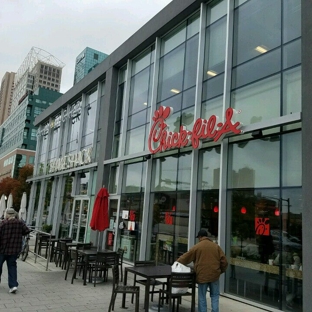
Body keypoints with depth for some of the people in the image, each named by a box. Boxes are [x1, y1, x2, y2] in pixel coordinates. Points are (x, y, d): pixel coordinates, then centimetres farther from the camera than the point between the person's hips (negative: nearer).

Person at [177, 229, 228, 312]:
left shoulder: (197, 247, -3)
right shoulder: (216, 246, 5)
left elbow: (185, 257, 1)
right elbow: (224, 261, 3)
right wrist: (221, 271, 18)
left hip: (202, 275, -2)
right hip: (214, 275, 2)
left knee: (202, 297, 9)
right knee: (215, 296, 14)